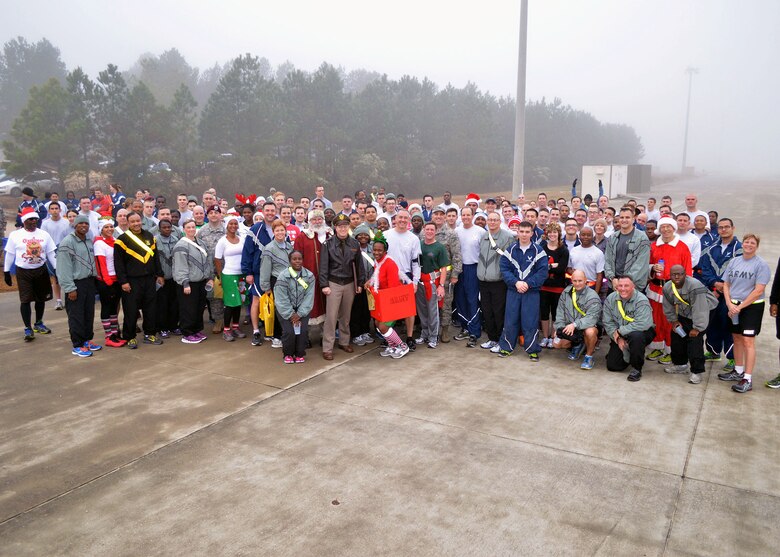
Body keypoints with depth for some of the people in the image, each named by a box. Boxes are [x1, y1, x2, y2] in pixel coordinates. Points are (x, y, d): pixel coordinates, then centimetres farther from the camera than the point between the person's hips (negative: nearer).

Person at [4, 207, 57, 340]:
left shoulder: (44, 234, 3)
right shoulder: (15, 235, -3)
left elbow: (51, 253, 6)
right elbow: (10, 254, 3)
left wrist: (57, 269, 3)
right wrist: (6, 272, 3)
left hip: (41, 270, 3)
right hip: (23, 272, -3)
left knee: (41, 298, 12)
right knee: (25, 300, -5)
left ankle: (38, 323, 29)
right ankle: (28, 328, 2)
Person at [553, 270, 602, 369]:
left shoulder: (592, 297, -18)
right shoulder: (566, 292, 2)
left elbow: (591, 318, -28)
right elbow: (560, 312, 5)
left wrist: (575, 324, -39)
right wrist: (559, 327, -6)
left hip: (588, 327, -5)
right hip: (569, 327, 5)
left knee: (590, 332, -39)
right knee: (556, 344, -9)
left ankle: (589, 356, -10)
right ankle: (577, 346, 22)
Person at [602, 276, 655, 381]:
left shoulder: (641, 300, -21)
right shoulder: (610, 299, -6)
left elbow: (642, 324, -32)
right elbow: (607, 322, -5)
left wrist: (620, 331, -25)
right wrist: (618, 338, -17)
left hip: (641, 332, -4)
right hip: (618, 337, 4)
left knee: (636, 336, -40)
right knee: (612, 366, -2)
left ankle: (636, 369, -18)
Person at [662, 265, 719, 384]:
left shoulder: (695, 287, -32)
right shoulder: (667, 287, -9)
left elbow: (700, 310, -31)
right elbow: (668, 307, 7)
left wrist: (697, 328, -28)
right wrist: (674, 321, 2)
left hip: (702, 314, -8)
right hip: (683, 314, 8)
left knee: (695, 339, -18)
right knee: (676, 335, 10)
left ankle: (696, 372, -10)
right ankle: (680, 364, 29)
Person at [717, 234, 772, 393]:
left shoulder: (761, 264, -9)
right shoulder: (734, 261, 6)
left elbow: (758, 291, -14)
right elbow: (726, 285, 8)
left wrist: (740, 307, -14)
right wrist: (730, 305, -6)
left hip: (752, 306, -5)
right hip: (734, 306, 5)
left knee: (748, 341, -9)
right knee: (737, 338, 14)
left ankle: (747, 379, -6)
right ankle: (738, 371, 29)